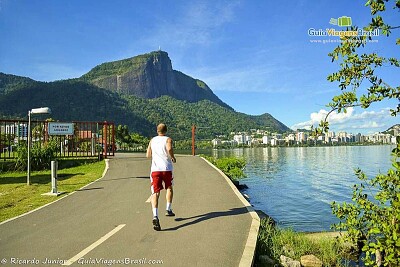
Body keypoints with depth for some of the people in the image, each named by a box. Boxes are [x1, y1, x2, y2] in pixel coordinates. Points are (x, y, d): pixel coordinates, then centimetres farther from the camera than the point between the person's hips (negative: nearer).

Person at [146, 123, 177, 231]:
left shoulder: (152, 140, 15)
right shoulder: (168, 139, 3)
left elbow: (148, 155, 16)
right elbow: (169, 149, -19)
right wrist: (173, 158, -3)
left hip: (155, 169, 2)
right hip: (166, 168, -2)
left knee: (155, 193, -4)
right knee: (169, 188, 24)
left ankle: (155, 216, -22)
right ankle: (168, 209, 28)